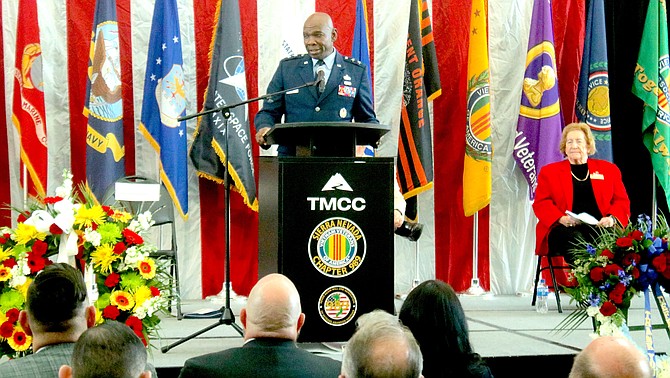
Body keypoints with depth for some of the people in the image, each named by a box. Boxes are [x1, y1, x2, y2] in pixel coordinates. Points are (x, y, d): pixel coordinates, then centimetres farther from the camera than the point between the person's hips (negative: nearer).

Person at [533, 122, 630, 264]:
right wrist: (561, 218, -12)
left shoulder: (609, 169, 24)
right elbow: (541, 203, 9)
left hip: (600, 226, 1)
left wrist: (612, 218, -8)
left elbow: (622, 201, 17)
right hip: (566, 229, -1)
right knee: (574, 239, -37)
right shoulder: (549, 171, 20)